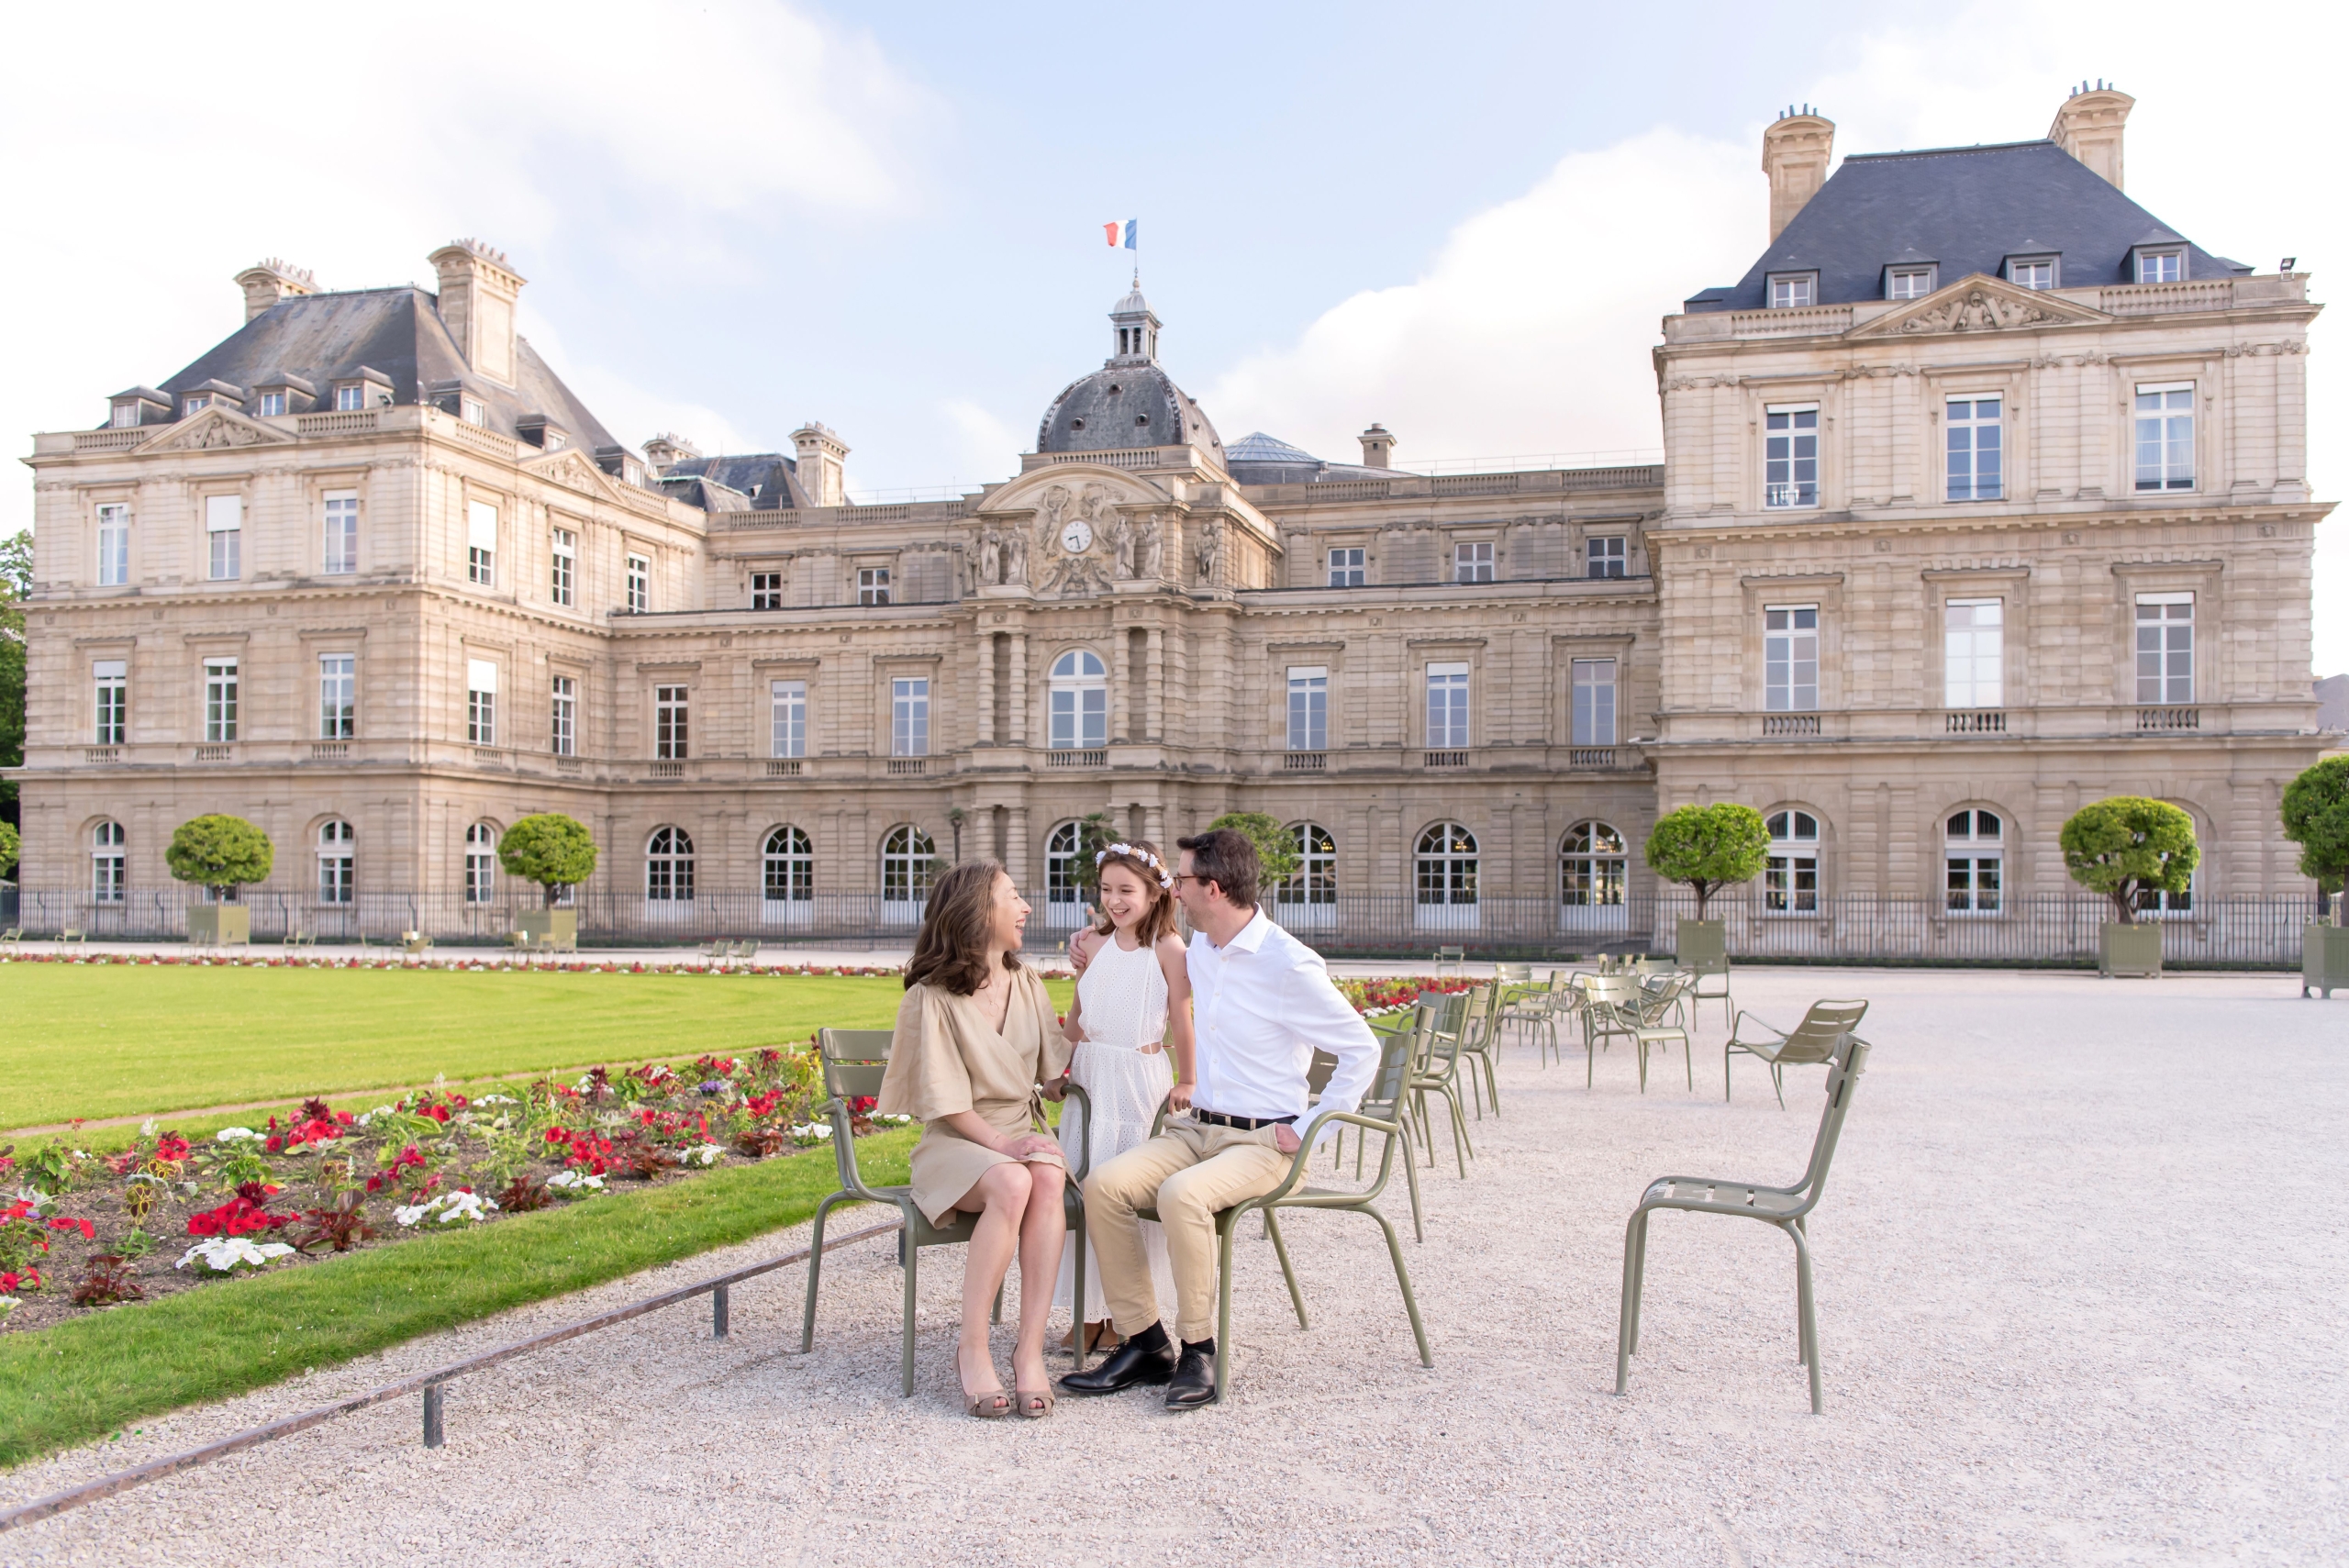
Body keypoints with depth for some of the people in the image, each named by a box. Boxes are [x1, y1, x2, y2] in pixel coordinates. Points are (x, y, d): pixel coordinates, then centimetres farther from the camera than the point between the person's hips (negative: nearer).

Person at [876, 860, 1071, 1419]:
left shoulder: (1026, 983, 12)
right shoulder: (932, 997, -7)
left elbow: (1057, 1066, 14)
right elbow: (945, 1100, -10)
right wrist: (1002, 1145, -21)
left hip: (1024, 1130, 4)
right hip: (956, 1142, -4)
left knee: (1049, 1181, -32)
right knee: (1011, 1185, -37)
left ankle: (1030, 1348, -32)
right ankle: (973, 1349, -27)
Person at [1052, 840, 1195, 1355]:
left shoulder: (1167, 947, -8)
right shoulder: (1095, 942, 6)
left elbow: (1180, 1019, -4)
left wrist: (1186, 1081, -2)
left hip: (1140, 1076, -4)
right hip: (1090, 1071, 4)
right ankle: (1089, 1309, 14)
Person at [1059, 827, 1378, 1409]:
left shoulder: (1289, 964, -15)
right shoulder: (1200, 949, 9)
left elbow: (1361, 1051, -12)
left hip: (1261, 1142, -7)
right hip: (1195, 1128, 7)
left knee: (1182, 1195, -35)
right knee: (1103, 1185, -17)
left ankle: (1199, 1351, -15)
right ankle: (1145, 1344, -7)